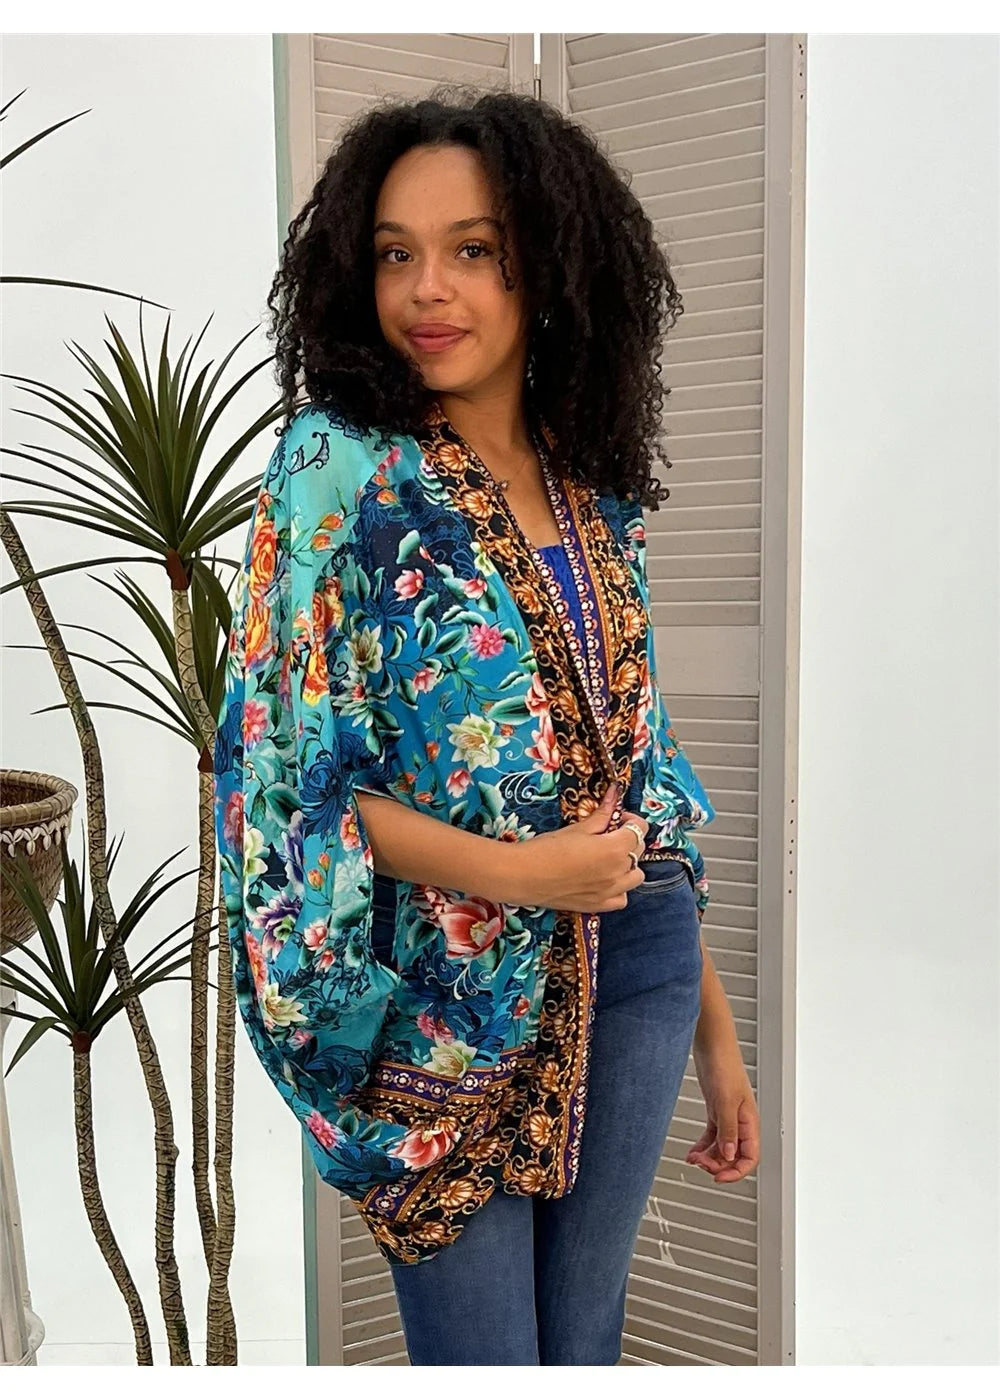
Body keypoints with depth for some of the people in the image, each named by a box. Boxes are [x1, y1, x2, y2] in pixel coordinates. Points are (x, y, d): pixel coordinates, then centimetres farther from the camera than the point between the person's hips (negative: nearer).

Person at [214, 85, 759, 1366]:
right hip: (449, 997, -5)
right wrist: (512, 872, -20)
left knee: (585, 1343, 18)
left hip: (634, 971, 5)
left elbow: (638, 769, 10)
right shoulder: (340, 466, -10)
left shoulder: (595, 489, 6)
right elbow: (283, 764, -11)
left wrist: (713, 1023, 12)